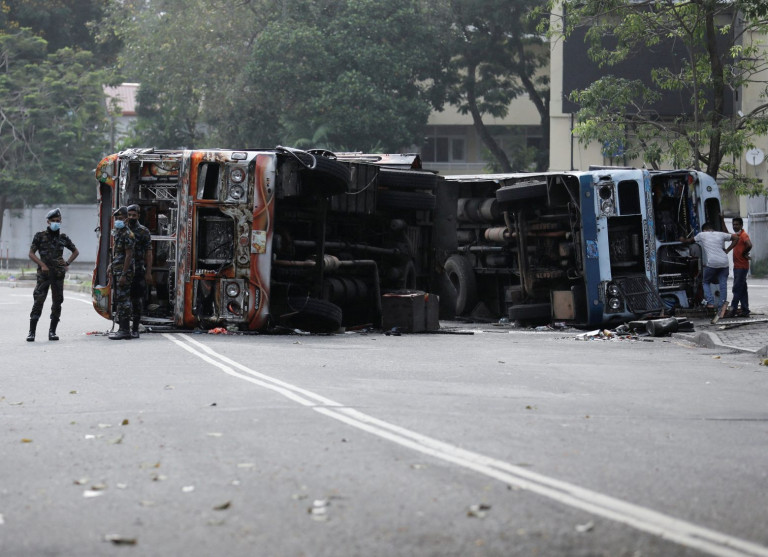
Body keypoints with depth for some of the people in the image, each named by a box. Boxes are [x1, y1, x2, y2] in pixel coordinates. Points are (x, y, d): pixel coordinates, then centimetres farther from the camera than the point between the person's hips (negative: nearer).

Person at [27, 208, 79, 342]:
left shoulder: (63, 238, 10)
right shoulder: (40, 236, 3)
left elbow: (75, 251, 22)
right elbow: (31, 253, 1)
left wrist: (67, 263, 7)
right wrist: (42, 265, -12)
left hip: (59, 274, 3)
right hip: (44, 274, -3)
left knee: (57, 303, 3)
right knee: (38, 302, -9)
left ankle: (52, 331, 11)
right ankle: (31, 332, -8)